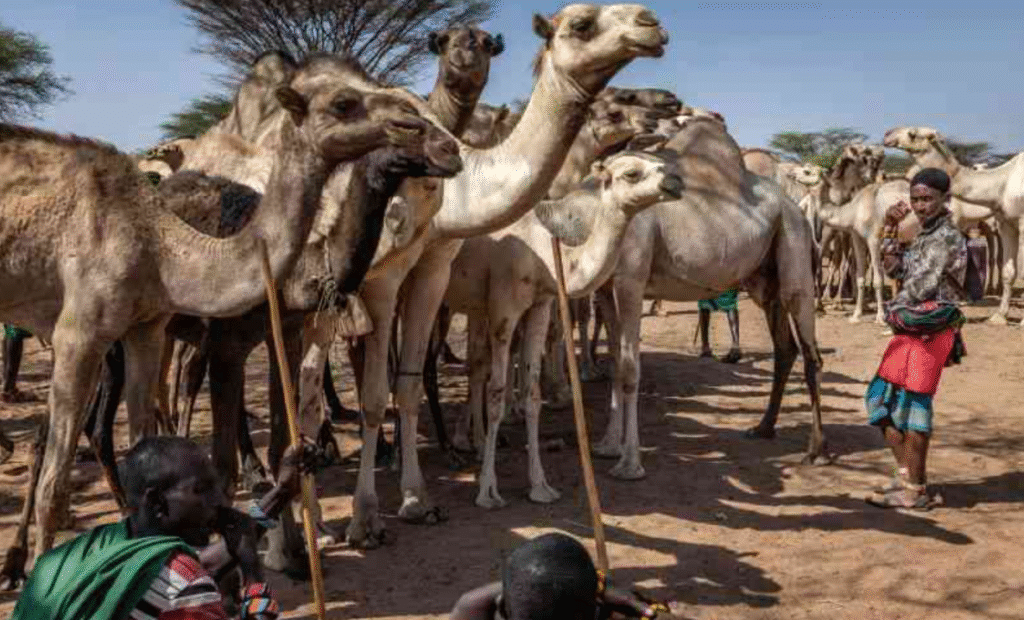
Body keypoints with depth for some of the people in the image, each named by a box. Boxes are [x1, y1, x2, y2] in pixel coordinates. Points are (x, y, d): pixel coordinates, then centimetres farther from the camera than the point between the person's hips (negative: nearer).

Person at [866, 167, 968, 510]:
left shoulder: (947, 238, -12)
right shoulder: (925, 237, 17)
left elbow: (921, 285, -16)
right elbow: (894, 268, 17)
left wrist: (894, 310, 0)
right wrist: (891, 229, 9)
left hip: (928, 329, -10)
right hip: (910, 328, 10)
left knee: (912, 403, -6)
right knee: (879, 397, 11)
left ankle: (915, 490, 3)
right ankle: (907, 472, 20)